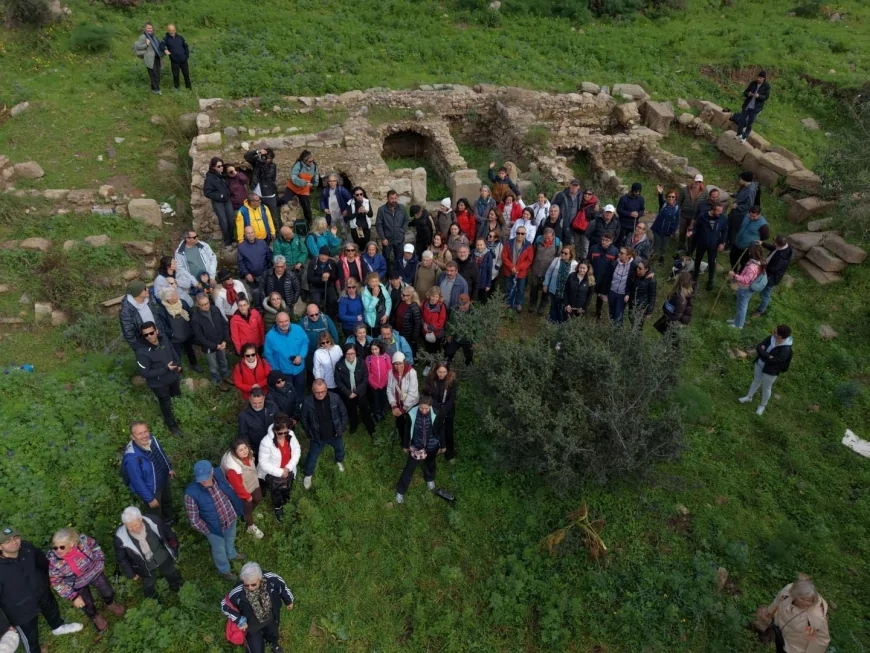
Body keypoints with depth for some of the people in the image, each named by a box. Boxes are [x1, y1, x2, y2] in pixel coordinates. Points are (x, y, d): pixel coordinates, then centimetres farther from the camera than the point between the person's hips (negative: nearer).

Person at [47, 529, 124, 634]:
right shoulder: (52, 561, -33)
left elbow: (94, 546, -7)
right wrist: (73, 597, -18)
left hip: (94, 571, 1)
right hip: (77, 583, -1)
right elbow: (57, 583, -19)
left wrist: (100, 562, 3)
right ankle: (95, 617, 43)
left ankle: (110, 604, 47)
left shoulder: (82, 540, -32)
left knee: (108, 593, 9)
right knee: (87, 604, 7)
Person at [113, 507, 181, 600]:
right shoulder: (120, 537, -33)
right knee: (149, 585, 26)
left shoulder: (153, 521, -32)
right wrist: (131, 573, -2)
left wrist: (174, 550, 2)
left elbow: (168, 534, -11)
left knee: (171, 574, 30)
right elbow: (121, 558, -12)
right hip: (145, 566, -1)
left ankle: (177, 588, 64)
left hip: (163, 557, 1)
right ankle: (153, 600, 60)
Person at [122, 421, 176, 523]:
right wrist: (149, 499, -19)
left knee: (167, 501, 35)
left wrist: (169, 468, 14)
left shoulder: (151, 438, -20)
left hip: (165, 478, 7)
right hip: (151, 490, -7)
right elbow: (137, 482, -29)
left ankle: (169, 519, 65)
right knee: (156, 516, 22)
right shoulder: (132, 457, -40)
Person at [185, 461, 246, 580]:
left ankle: (231, 554, 68)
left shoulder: (218, 473, -24)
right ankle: (224, 570, 57)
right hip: (214, 527, -4)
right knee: (219, 549, 26)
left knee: (230, 539, 35)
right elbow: (194, 519, -22)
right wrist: (208, 531, -13)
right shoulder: (191, 493, -36)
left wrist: (238, 509, 4)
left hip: (231, 517, 4)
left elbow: (230, 489, -3)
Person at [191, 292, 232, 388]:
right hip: (209, 347, -4)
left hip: (221, 343, 4)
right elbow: (200, 337, -19)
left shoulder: (215, 309, -13)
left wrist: (225, 340, -11)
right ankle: (218, 381, 40)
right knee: (214, 366, 17)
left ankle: (225, 376, 50)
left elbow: (225, 324, -4)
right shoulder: (195, 318, -25)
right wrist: (215, 346, -18)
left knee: (223, 361, 26)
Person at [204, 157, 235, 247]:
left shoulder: (224, 175, 2)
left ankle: (231, 239, 22)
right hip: (217, 202, -5)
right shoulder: (209, 178, -14)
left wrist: (228, 193, 1)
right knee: (224, 222, -3)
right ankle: (227, 242, 13)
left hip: (227, 200, 5)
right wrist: (219, 196, -18)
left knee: (231, 220, 4)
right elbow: (207, 193, -12)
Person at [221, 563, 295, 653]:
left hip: (270, 619, 2)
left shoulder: (271, 579, -31)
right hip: (252, 625, -2)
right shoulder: (238, 593, -35)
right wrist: (240, 621, -16)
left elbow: (282, 585, -10)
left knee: (273, 638, 21)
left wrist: (289, 601, 4)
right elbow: (225, 605, -16)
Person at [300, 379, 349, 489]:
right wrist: (309, 434, -2)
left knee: (340, 450, 29)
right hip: (317, 436, -2)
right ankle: (308, 475, 46)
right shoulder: (307, 402, -27)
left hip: (335, 434, 2)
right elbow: (304, 420, -7)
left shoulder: (334, 398, -25)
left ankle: (339, 461, 63)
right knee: (312, 457, 17)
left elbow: (343, 414, -8)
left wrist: (342, 429, -4)